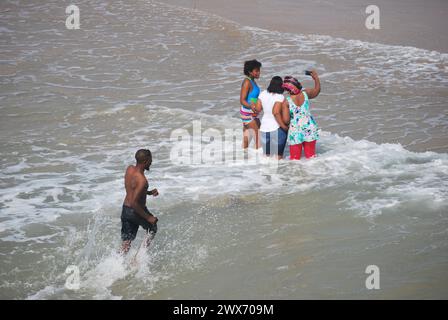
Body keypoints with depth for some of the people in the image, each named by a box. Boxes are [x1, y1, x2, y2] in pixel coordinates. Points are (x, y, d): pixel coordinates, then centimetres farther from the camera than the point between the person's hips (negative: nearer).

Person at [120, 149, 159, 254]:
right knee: (152, 229, 23)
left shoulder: (129, 169, -1)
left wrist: (149, 192, 10)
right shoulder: (141, 180, -27)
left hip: (125, 209, 7)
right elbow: (134, 203, -29)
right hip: (136, 211, -7)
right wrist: (148, 217, -21)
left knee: (126, 243, 14)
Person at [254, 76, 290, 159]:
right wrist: (284, 126, -18)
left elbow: (257, 109, 3)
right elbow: (276, 112, -27)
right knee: (279, 155, 9)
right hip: (277, 129, -5)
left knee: (266, 154, 17)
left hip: (264, 128, 5)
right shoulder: (280, 97, -16)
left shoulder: (263, 94, -1)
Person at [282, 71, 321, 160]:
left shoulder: (287, 102, -17)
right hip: (310, 129, 3)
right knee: (311, 155, 14)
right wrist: (316, 78, 23)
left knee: (295, 157, 7)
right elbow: (317, 90, 15)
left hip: (295, 131, -3)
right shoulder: (306, 93, -7)